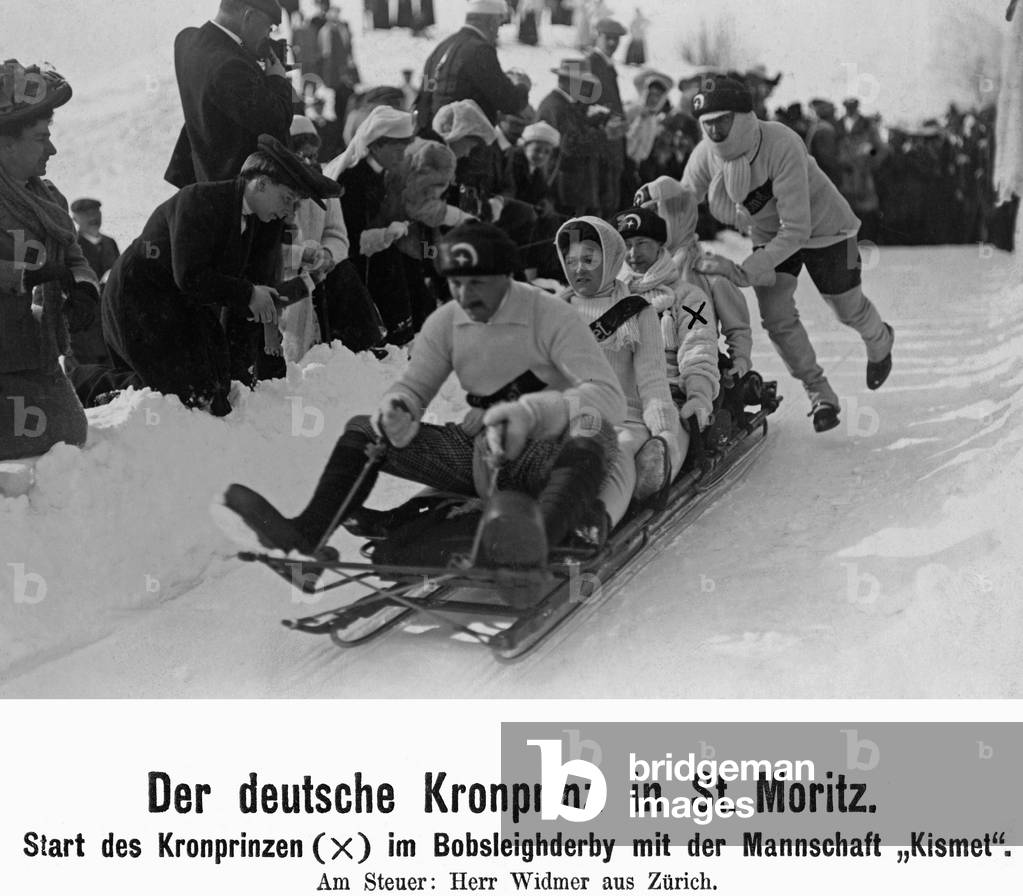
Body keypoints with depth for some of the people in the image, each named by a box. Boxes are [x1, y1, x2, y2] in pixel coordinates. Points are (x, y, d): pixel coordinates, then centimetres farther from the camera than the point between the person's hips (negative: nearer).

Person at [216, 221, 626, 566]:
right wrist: (397, 410, -18)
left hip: (543, 453, -5)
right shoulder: (445, 323, 3)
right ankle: (305, 533, -25)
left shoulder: (552, 317, -13)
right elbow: (412, 387, 9)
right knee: (363, 429, -2)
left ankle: (535, 545, -68)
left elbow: (610, 397, -22)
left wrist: (532, 411, -39)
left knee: (588, 441, -40)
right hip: (477, 455, 6)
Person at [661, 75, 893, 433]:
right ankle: (819, 394, 10)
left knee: (849, 310, 13)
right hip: (768, 232, 4)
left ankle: (880, 341, 50)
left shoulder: (782, 145, -40)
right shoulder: (705, 155, -25)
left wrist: (748, 270, -46)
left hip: (823, 225, -4)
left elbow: (796, 228, -40)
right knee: (775, 315, -11)